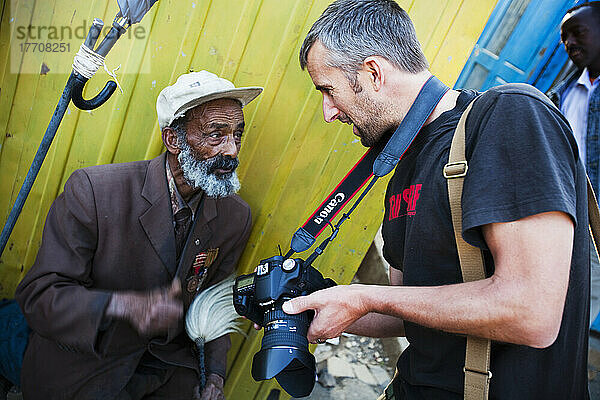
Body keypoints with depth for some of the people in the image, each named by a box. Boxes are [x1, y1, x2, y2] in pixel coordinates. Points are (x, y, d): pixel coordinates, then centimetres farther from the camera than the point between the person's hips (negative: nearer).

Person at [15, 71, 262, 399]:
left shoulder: (236, 217, -6)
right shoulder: (93, 191, -21)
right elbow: (39, 293, -19)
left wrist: (215, 373, -4)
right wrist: (125, 305, -34)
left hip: (167, 367, 4)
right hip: (80, 369, -3)